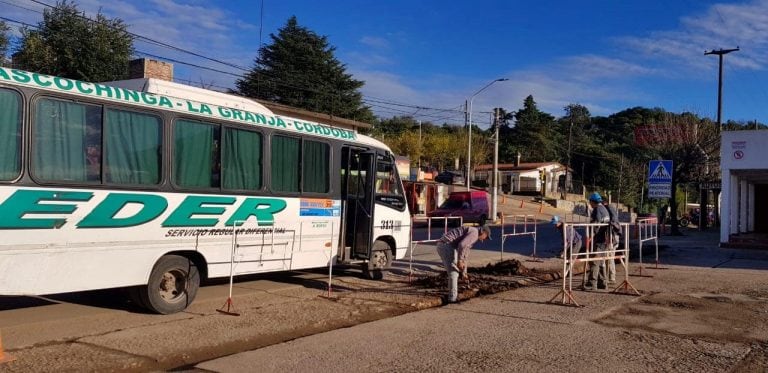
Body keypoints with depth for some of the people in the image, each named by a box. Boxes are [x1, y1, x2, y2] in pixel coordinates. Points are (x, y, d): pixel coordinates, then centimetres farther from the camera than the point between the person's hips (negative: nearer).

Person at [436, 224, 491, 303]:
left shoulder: (469, 235, 29)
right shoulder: (474, 233, -4)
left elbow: (464, 256, 34)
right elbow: (461, 245, -22)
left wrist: (464, 273, 36)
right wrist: (460, 261, -16)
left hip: (442, 246, 10)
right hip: (447, 246, -10)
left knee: (453, 272, 19)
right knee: (453, 272, -2)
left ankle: (452, 296, 23)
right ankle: (452, 298, 2)